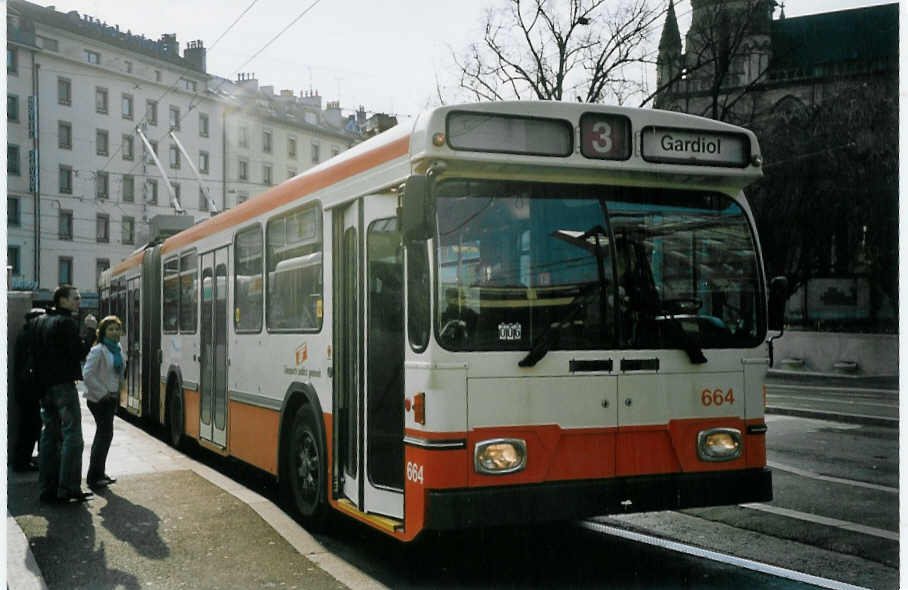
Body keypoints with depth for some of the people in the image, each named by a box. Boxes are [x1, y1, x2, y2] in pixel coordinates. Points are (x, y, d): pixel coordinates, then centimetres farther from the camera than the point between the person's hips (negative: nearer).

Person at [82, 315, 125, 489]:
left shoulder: (118, 350, 11)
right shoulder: (98, 351, -14)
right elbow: (87, 374, -20)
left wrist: (116, 393, 14)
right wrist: (103, 393, -16)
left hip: (111, 398, 9)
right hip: (98, 399, -9)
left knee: (103, 434, 14)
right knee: (105, 434, -11)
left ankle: (98, 473, 24)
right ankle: (94, 477, -5)